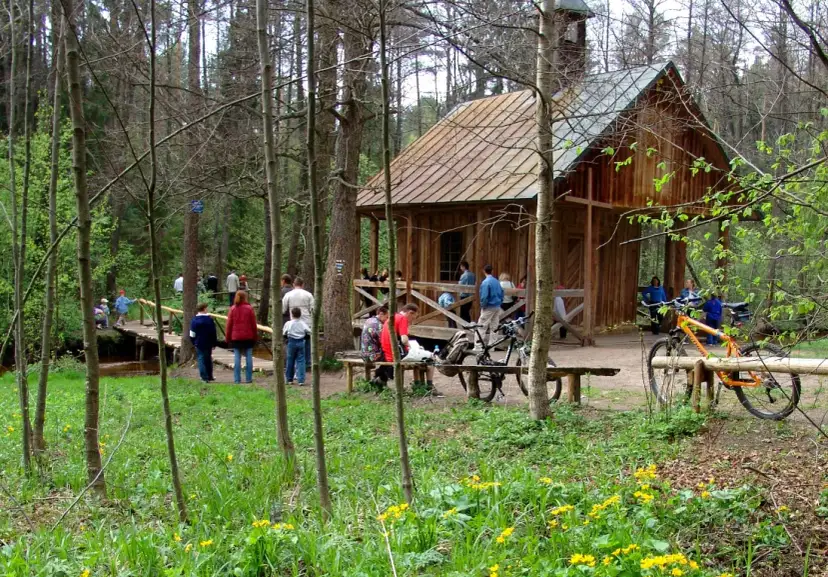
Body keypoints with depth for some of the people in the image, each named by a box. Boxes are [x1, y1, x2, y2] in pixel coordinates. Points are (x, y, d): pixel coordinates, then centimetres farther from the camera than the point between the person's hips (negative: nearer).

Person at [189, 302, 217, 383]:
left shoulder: (194, 320, -4)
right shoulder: (210, 319, -5)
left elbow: (192, 334, -1)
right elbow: (213, 333, -2)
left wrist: (194, 343, 12)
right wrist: (214, 343, 5)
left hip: (199, 344, -1)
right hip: (208, 344, 1)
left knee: (201, 360, 1)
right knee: (208, 359, 14)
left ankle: (204, 377, -6)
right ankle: (210, 377, 19)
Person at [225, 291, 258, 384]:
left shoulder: (232, 309, 0)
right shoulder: (249, 308, -4)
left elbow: (229, 325, 2)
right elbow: (253, 324, -1)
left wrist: (228, 337, 10)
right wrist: (255, 336, 8)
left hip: (236, 337, 1)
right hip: (248, 337, -1)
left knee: (237, 358, 4)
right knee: (248, 357, 5)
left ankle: (237, 379, 2)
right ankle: (248, 378, 5)